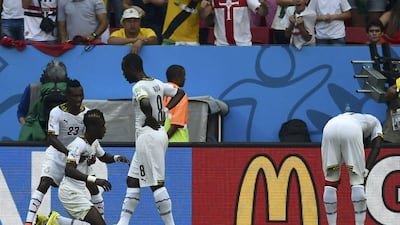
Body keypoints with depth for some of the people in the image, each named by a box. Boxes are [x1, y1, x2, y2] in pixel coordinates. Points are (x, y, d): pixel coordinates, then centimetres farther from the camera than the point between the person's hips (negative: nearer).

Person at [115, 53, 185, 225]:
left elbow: (145, 103, -34)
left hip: (148, 135, -10)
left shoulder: (139, 87, -14)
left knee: (156, 183, -7)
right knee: (132, 181, 13)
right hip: (159, 133, 10)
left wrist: (150, 118, -16)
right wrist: (165, 110, 14)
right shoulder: (157, 83, 12)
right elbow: (180, 93, 22)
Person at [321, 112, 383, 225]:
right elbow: (376, 147, 18)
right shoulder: (375, 122, 36)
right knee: (357, 180, 7)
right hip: (351, 131, -3)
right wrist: (366, 169, 9)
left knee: (330, 180, 12)